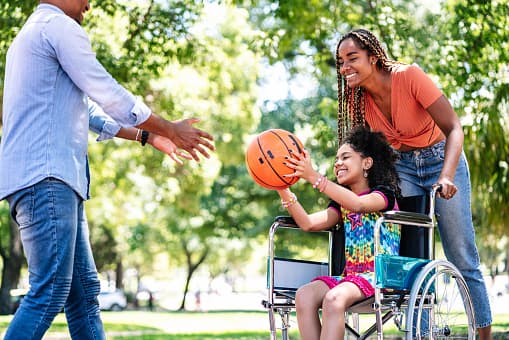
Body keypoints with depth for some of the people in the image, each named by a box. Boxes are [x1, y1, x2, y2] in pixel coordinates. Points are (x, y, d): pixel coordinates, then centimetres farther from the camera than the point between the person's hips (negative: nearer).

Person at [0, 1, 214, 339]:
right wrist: (170, 129, 6)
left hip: (56, 178, 10)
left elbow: (87, 109, 31)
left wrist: (149, 136, 31)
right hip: (45, 175, -10)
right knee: (50, 292, -14)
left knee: (84, 290, 7)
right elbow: (109, 95, -6)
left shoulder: (32, 33, 28)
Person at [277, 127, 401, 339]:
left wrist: (314, 177, -27)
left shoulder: (384, 194, 2)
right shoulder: (341, 203, 23)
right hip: (350, 274, 6)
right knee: (304, 295, -24)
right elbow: (308, 224, 7)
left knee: (334, 298, -35)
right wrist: (282, 189, -4)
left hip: (379, 275, -6)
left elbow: (357, 204, -21)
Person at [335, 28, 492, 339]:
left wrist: (446, 177, -40)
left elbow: (454, 128, -26)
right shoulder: (359, 100, -8)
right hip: (402, 167, 4)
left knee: (463, 258, -2)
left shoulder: (410, 77, -24)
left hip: (441, 158, -4)